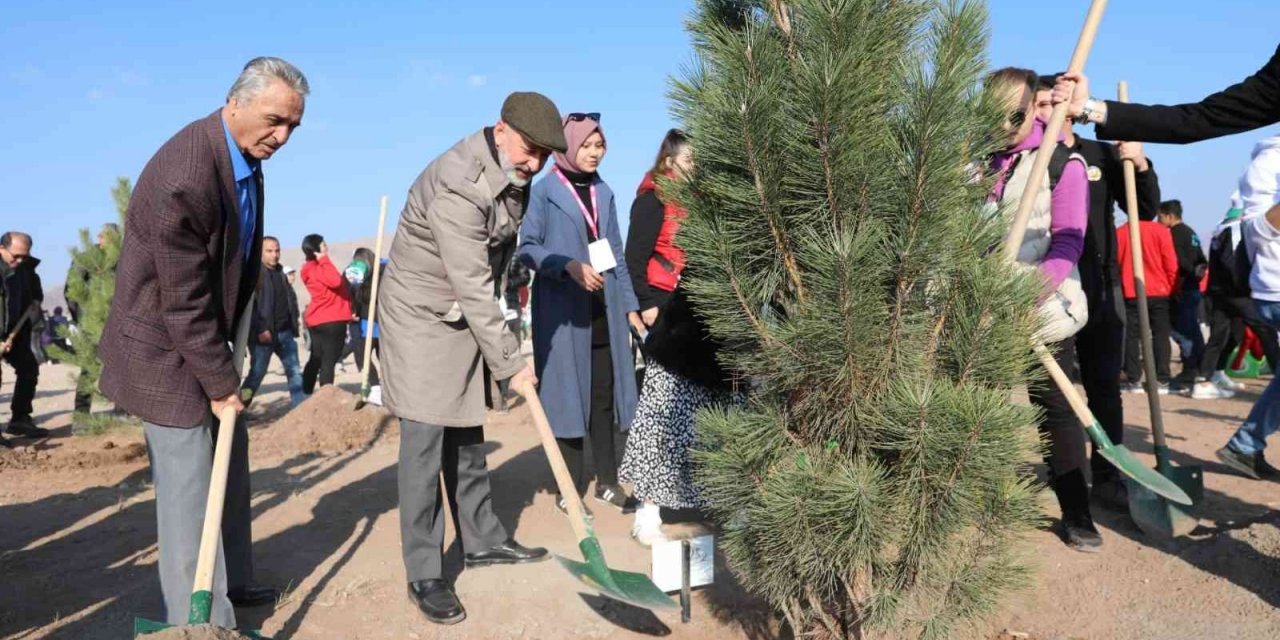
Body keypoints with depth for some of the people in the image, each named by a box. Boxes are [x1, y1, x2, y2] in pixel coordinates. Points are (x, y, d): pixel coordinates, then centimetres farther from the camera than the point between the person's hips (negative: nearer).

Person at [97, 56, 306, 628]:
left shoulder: (244, 153, 0)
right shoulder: (184, 177, -29)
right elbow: (184, 303, -25)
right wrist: (220, 383, -18)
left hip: (206, 338, 10)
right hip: (166, 349, -9)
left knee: (228, 464, 18)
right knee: (189, 484, -3)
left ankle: (230, 583, 34)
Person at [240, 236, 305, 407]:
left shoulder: (281, 273, 14)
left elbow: (290, 299, 23)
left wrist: (294, 322, 10)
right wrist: (260, 329, -22)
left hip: (285, 332, 7)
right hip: (263, 333, -7)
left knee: (295, 371, 7)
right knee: (257, 373, -1)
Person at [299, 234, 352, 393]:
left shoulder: (313, 268, 15)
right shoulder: (318, 268, -15)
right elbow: (335, 281, -31)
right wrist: (324, 259, -24)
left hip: (318, 319, 9)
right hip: (332, 319, -9)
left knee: (316, 360, 15)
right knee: (329, 361, -7)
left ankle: (306, 395, 20)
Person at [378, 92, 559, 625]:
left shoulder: (512, 176, 1)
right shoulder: (457, 187, -28)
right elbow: (472, 287, -26)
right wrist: (510, 362, -20)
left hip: (468, 316, 8)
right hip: (422, 316, -8)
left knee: (466, 435, 15)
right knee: (425, 441, -7)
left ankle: (482, 540, 28)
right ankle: (424, 575, 3)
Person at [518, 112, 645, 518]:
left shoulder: (604, 192, 13)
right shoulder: (545, 191, -3)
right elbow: (527, 247, -6)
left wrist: (629, 304, 11)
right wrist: (569, 265, -21)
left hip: (604, 310, 5)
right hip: (563, 310, -5)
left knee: (604, 394, 8)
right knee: (568, 394, 0)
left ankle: (607, 482, 18)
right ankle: (572, 487, 11)